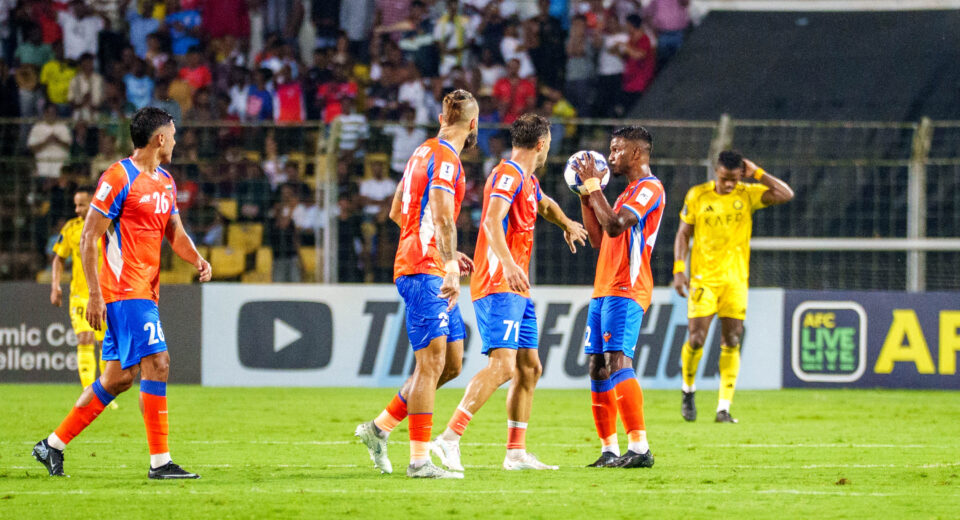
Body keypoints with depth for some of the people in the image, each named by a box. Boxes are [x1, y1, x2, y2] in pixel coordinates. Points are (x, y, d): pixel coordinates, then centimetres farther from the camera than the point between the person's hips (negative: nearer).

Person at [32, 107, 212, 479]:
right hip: (125, 290, -9)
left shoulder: (165, 183, 17)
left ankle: (53, 445, 19)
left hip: (145, 292, 9)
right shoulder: (119, 177, -10)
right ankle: (160, 461, -13)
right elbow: (88, 237, -10)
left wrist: (197, 259, -1)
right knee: (157, 363, -15)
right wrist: (95, 294, -15)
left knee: (120, 377, 10)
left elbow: (175, 234, 21)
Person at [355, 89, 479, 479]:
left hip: (429, 272, 10)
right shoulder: (446, 159, -12)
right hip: (425, 272, -10)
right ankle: (419, 459, -10)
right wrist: (448, 266, -37)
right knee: (432, 363, -10)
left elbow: (396, 212, 26)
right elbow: (442, 216, -26)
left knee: (451, 362, 10)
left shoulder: (424, 153, 18)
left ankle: (380, 428, 16)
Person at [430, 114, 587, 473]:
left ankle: (516, 453, 15)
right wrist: (509, 263, -41)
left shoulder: (528, 181, 20)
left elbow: (544, 205, 46)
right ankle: (449, 439, -24)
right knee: (503, 365, -21)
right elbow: (492, 220, -28)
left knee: (529, 368, 11)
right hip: (498, 287, -10)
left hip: (516, 290, 10)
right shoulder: (508, 175, -11)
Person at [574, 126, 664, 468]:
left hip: (626, 291, -10)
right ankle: (609, 450, 10)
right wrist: (586, 196, 18)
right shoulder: (630, 191, 24)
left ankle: (639, 447, -25)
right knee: (597, 367, 6)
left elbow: (615, 226, -20)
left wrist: (594, 186, -11)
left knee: (617, 361, -20)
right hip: (604, 290, 10)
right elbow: (598, 238, 26)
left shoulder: (649, 188, -7)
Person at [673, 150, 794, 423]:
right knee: (696, 340, -7)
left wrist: (757, 173, -9)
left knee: (731, 344, -2)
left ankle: (724, 408, 1)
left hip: (735, 279, 1)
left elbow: (786, 195, -9)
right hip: (703, 278, -1)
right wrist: (679, 269, -4)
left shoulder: (747, 194, 1)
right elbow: (684, 233, 5)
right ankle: (688, 390, 20)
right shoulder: (697, 195, 0)